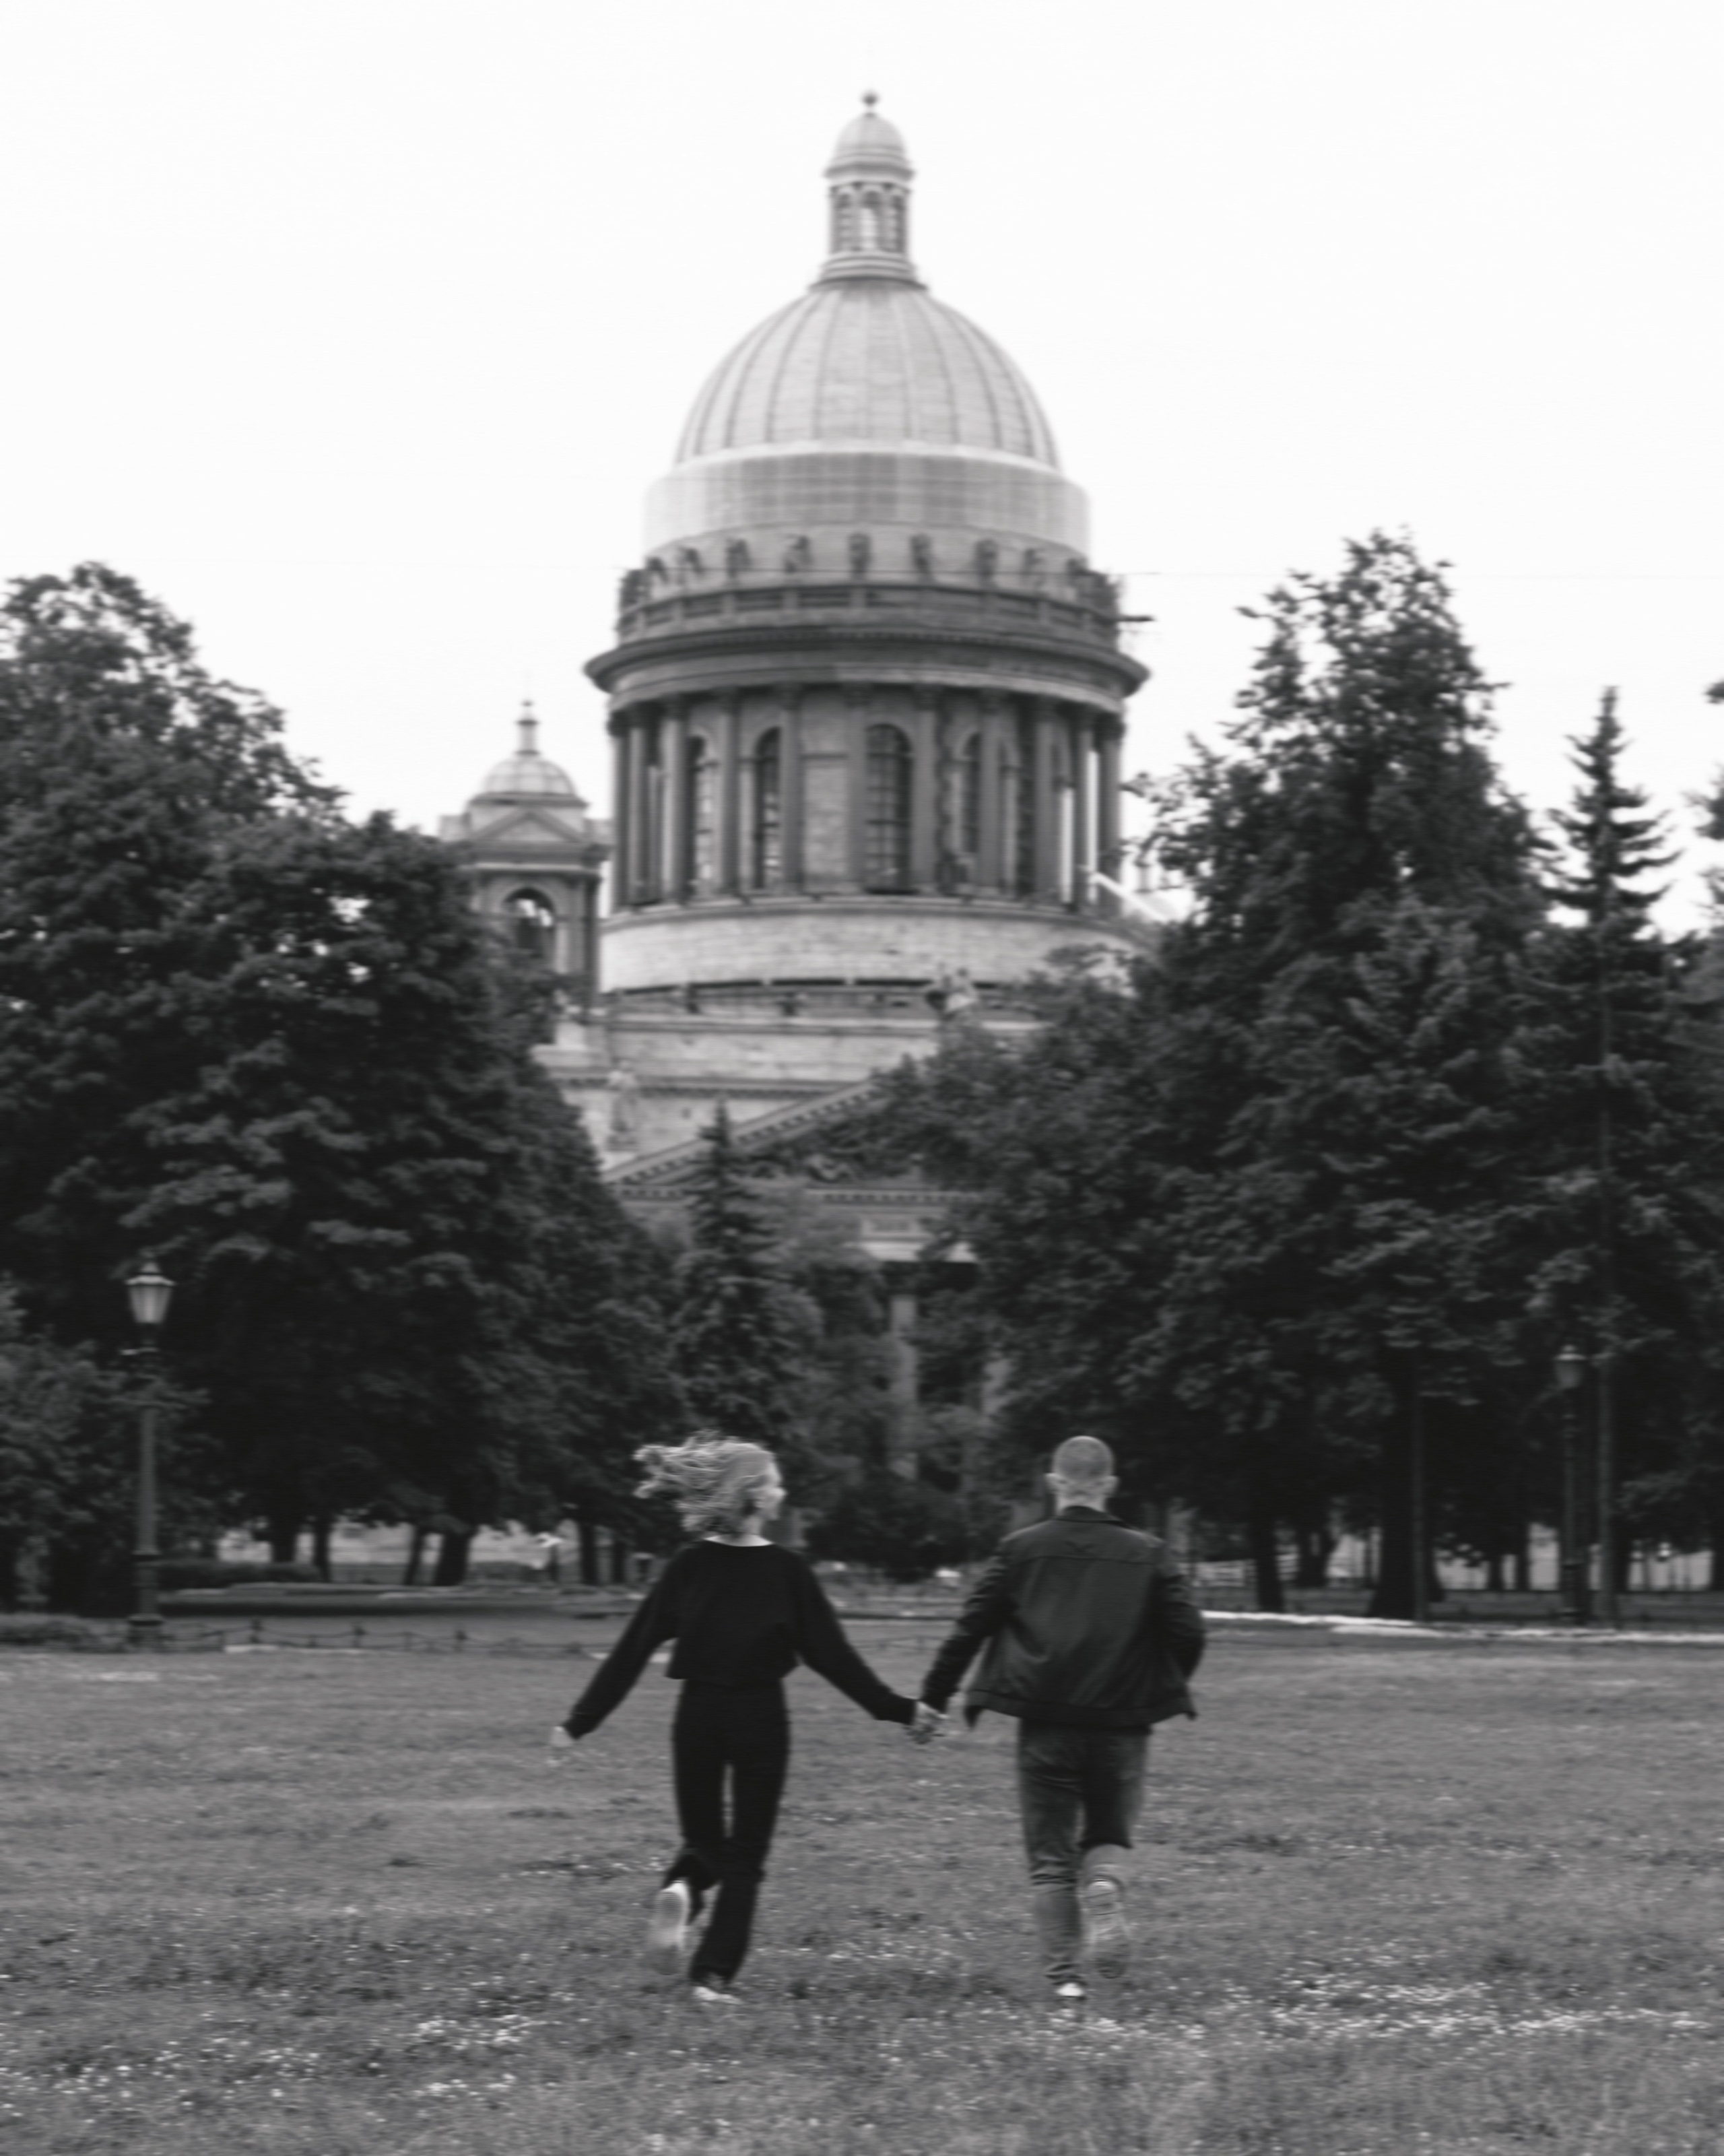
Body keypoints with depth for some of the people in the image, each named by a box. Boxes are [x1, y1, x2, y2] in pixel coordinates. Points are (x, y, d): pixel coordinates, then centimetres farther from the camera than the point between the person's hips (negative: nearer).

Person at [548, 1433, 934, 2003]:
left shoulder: (687, 1568, -2)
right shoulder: (786, 1571, -8)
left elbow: (632, 1651, -2)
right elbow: (831, 1654, -5)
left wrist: (580, 1721, 3)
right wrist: (897, 1709, 3)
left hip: (698, 1716, 2)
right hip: (761, 1721, -2)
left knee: (702, 1841, 17)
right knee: (746, 1854, 10)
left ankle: (681, 1893, -17)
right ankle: (715, 1973, 1)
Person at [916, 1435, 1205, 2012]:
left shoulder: (1021, 1550, 1)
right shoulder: (1147, 1554, 2)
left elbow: (969, 1627, 1)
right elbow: (1188, 1630, -1)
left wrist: (934, 1697, 10)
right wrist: (1166, 1688, 19)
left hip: (1046, 1725, -1)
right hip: (1121, 1725, 1)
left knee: (1051, 1856, 8)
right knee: (1109, 1834, 19)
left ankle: (1066, 1980, 0)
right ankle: (1104, 1888, -15)